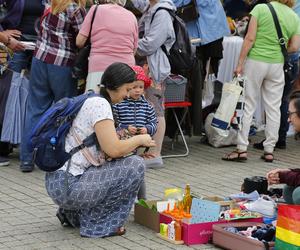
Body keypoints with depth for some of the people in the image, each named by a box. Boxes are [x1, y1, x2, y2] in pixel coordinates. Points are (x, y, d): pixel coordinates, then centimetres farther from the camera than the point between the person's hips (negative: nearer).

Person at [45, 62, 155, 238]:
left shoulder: (90, 99, 17)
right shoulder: (100, 104, -14)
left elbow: (104, 144, 23)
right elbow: (113, 149, -20)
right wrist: (139, 139, -4)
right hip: (68, 185, -10)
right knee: (136, 166, -10)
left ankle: (72, 213, 19)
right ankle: (97, 223, -2)